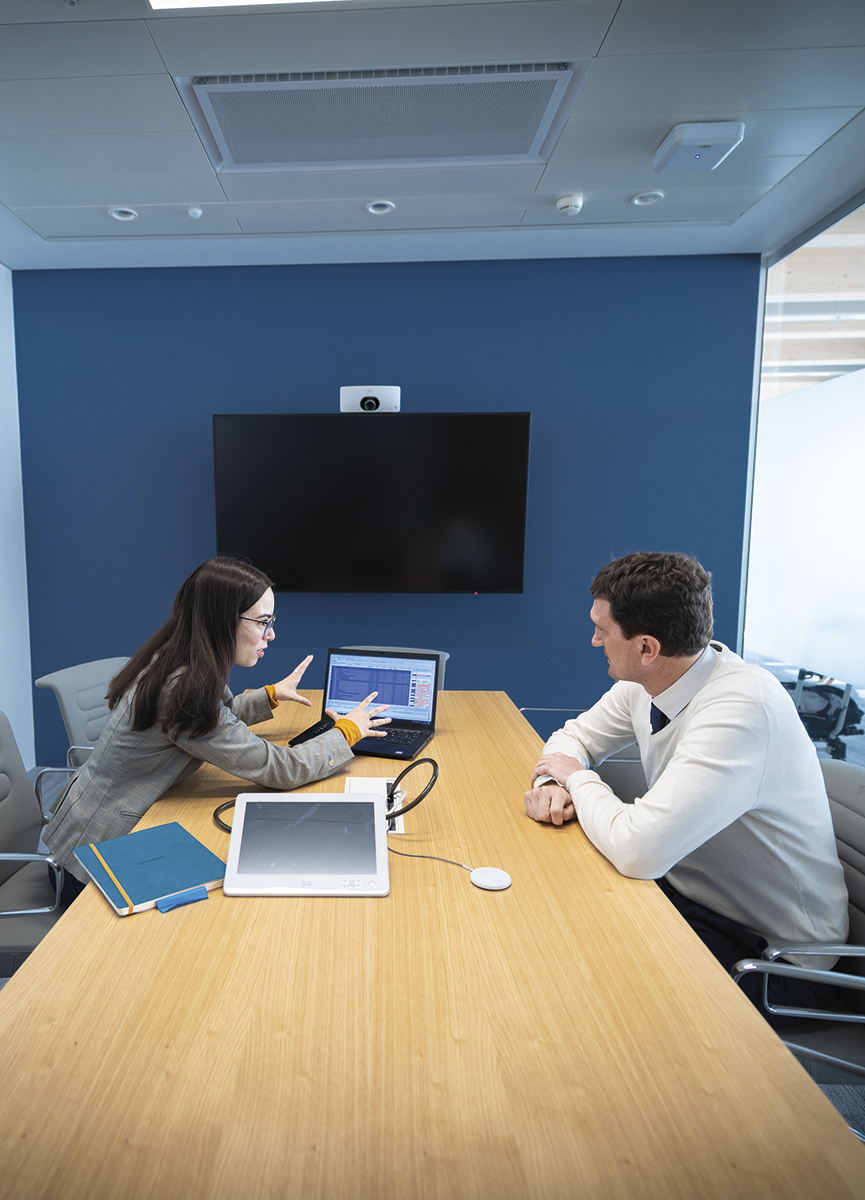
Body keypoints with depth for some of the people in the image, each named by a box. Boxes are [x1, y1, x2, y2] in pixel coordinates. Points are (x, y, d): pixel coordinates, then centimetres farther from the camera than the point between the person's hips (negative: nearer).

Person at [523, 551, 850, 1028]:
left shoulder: (743, 707, -33)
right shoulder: (645, 681, -8)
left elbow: (638, 851, -38)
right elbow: (577, 736, 9)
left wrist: (577, 777, -19)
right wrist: (551, 782, -14)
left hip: (773, 955, -7)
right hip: (686, 888, 7)